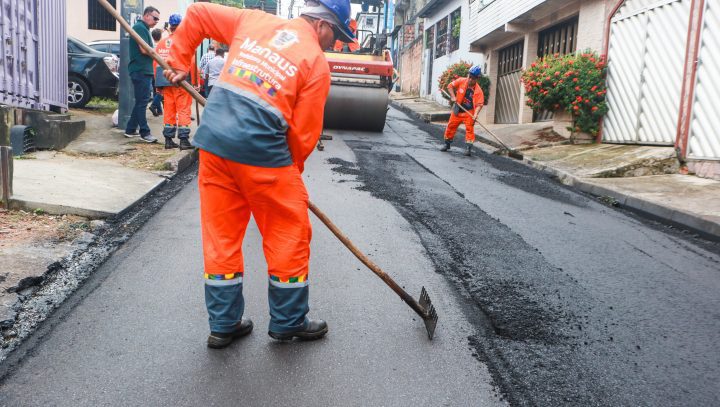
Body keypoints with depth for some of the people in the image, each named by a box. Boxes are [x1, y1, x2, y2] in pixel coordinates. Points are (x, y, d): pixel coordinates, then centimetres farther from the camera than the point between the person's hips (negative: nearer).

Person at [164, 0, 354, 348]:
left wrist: (179, 62, 26)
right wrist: (290, 170, 12)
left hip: (213, 143, 6)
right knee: (290, 235, 11)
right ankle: (288, 322, 24)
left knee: (221, 234, 14)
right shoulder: (316, 62, -1)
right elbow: (304, 134, -3)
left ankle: (223, 325, 26)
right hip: (262, 152, -6)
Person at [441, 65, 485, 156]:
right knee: (450, 126, 11)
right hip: (457, 111, 3)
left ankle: (468, 148, -8)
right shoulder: (461, 81, -9)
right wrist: (453, 96, -13)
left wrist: (475, 114, -36)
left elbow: (479, 104, -21)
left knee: (469, 129, -11)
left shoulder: (478, 91, -16)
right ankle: (447, 144, 28)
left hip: (469, 113, -3)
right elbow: (450, 86, 0)